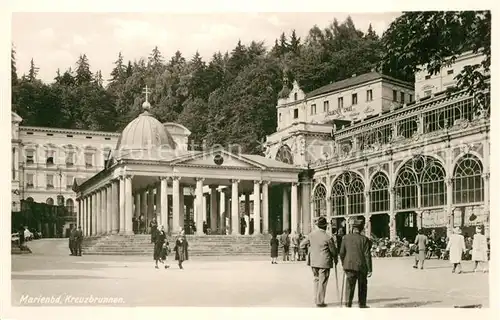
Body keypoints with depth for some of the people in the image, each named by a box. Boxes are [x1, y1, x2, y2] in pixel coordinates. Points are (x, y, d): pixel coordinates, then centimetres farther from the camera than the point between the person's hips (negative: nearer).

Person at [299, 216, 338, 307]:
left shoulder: (311, 235, -2)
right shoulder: (328, 237, -15)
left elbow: (302, 245, 8)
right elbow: (333, 251, -3)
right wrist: (336, 260, 16)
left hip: (313, 262, 5)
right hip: (324, 262, -5)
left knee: (316, 279, 19)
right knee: (322, 282, 4)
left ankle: (316, 299, 22)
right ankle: (320, 302, 9)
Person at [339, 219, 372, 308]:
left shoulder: (345, 238, -1)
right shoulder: (364, 239, -7)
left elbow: (341, 253, 2)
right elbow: (367, 255, -8)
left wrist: (343, 264, 17)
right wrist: (369, 269, -4)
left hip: (349, 265, 1)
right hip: (361, 266, -1)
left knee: (350, 285, 4)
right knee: (362, 286, 15)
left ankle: (348, 304, -7)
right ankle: (362, 304, 23)